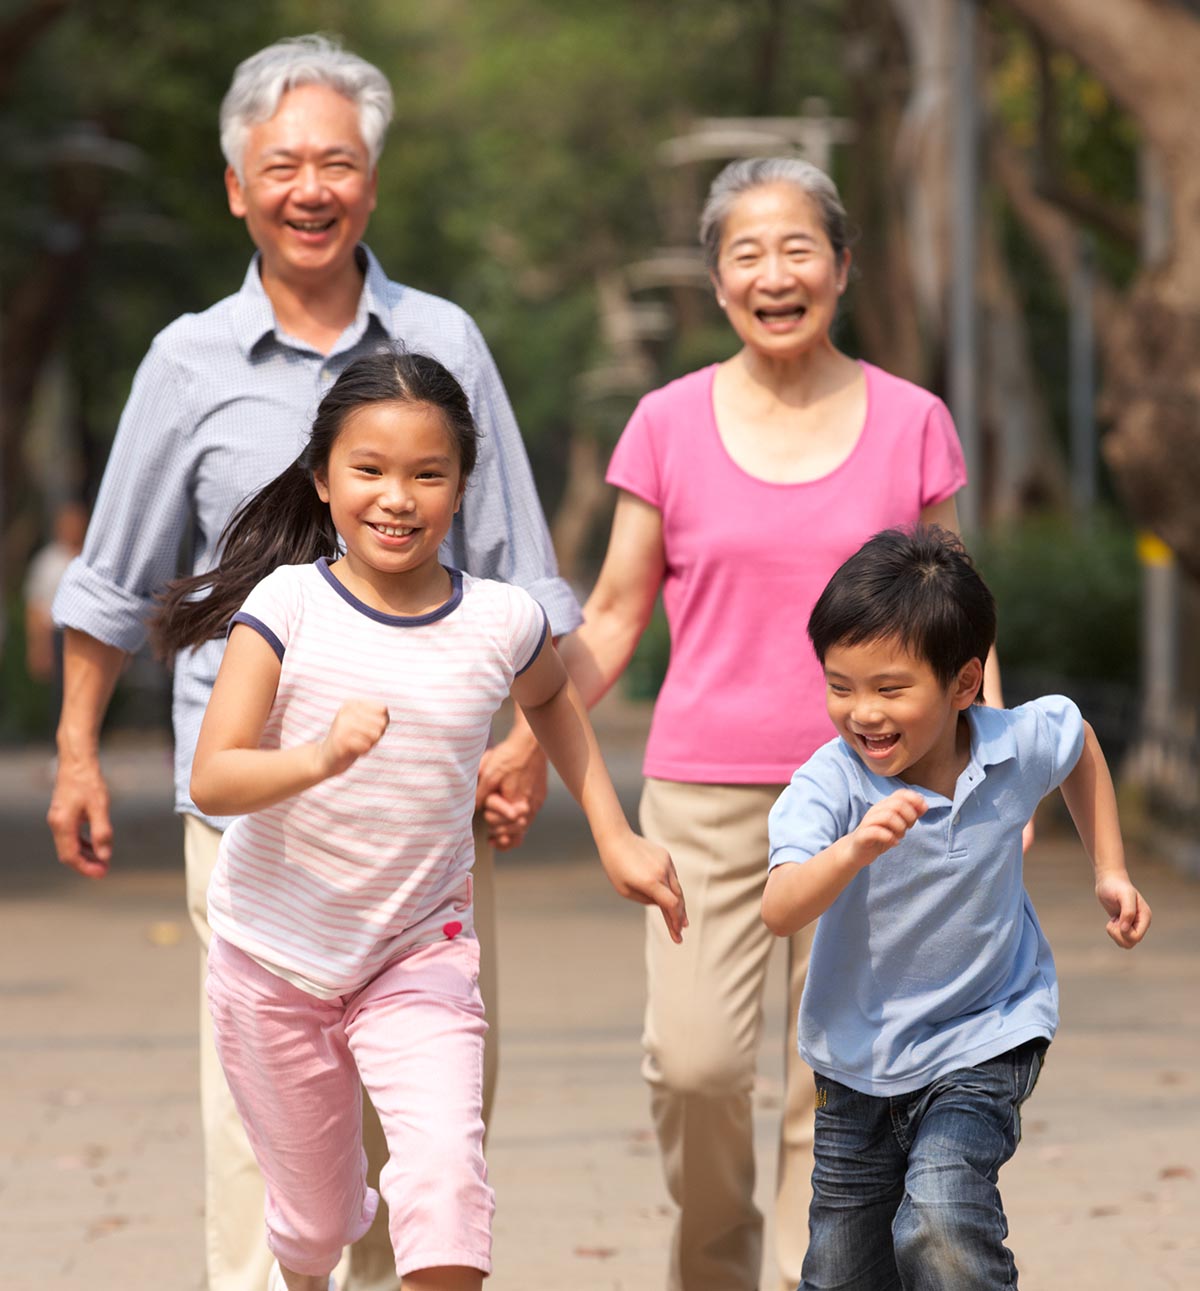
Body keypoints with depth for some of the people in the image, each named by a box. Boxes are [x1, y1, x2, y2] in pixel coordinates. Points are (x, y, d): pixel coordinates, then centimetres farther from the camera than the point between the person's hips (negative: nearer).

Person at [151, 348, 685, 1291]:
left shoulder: (501, 622, -7)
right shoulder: (287, 605, -14)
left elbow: (551, 697, 18)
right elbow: (212, 780, -21)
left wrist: (615, 837, 14)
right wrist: (322, 757, -39)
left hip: (421, 949, 0)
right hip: (276, 955, 0)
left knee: (448, 1173, -24)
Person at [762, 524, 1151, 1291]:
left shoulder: (1019, 747, -14)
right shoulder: (828, 785, -23)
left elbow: (1079, 742, 12)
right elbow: (779, 912, -39)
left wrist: (1111, 872, 11)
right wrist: (854, 850, -57)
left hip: (981, 1046, -1)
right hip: (859, 1057, 1)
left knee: (940, 1226, -26)